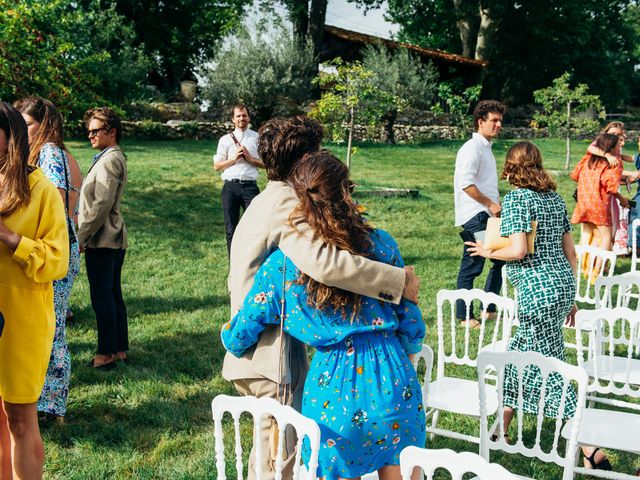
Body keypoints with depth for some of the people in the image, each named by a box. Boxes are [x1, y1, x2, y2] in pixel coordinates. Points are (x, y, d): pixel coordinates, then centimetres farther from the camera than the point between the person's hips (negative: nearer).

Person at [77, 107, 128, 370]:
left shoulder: (109, 161, -15)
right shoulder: (117, 158, 16)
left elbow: (102, 205, -20)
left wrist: (81, 237, -15)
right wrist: (84, 224, 17)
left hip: (101, 240, -10)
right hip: (115, 239, 10)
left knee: (102, 298, -4)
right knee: (114, 296, 14)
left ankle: (106, 354, 3)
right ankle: (121, 349, 21)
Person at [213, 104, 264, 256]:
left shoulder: (258, 138, 7)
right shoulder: (225, 139, 8)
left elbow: (266, 163, 7)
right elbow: (217, 166, 8)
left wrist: (250, 158, -8)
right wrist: (233, 158, -6)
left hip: (250, 186, -1)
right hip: (230, 186, 1)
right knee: (231, 229, 6)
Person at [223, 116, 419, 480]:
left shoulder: (267, 200, 14)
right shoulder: (285, 203, -20)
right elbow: (324, 262, -36)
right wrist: (399, 279, -30)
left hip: (258, 351, 10)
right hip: (272, 356, -10)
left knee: (269, 450, 25)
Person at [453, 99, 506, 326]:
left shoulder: (486, 148, 18)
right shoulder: (472, 148, -13)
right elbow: (465, 183, -23)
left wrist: (496, 205, 16)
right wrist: (490, 204, -18)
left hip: (488, 215, 10)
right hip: (475, 216, -10)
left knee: (501, 260, 15)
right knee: (471, 266, -5)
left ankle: (489, 309, 24)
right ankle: (464, 316, 4)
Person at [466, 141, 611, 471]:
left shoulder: (516, 199, -11)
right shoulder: (554, 197, 12)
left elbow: (518, 250, -21)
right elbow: (570, 251, 14)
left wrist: (488, 252, -2)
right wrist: (570, 295, 21)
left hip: (538, 291, -8)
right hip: (563, 285, 8)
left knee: (551, 370, -1)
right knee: (518, 352, 19)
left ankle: (593, 451, 0)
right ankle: (501, 428, 30)